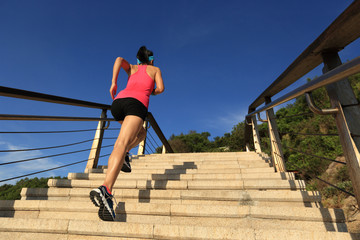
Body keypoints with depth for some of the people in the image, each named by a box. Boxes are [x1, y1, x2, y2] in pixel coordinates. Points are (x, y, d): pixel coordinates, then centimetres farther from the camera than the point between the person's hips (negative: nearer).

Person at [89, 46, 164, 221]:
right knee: (121, 144, -22)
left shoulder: (131, 68, 34)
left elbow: (119, 59, 13)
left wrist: (113, 82, 5)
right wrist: (151, 92, 33)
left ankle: (123, 154, 3)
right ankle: (105, 189, -37)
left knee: (141, 133, 28)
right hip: (137, 103, -5)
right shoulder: (155, 69, 28)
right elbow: (160, 88, 12)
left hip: (118, 101, 5)